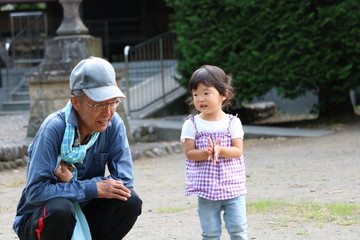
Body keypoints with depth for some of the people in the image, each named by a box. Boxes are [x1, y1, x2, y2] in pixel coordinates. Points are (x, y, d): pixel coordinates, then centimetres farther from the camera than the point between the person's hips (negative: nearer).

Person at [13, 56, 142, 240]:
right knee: (60, 208, -36)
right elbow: (35, 190, -28)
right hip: (40, 221, -4)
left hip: (84, 215, 4)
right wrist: (93, 188, -28)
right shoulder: (54, 128, -22)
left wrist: (72, 183, -23)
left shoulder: (113, 124, -9)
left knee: (130, 201, -19)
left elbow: (124, 181, -14)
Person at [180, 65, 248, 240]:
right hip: (206, 190, 0)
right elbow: (189, 153, -6)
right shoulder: (192, 124, -1)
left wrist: (219, 150, -24)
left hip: (233, 187, 0)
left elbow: (238, 151, -6)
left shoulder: (232, 122, -1)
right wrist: (206, 152, -25)